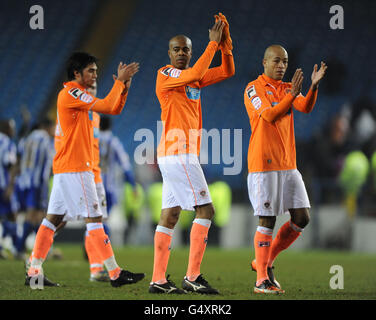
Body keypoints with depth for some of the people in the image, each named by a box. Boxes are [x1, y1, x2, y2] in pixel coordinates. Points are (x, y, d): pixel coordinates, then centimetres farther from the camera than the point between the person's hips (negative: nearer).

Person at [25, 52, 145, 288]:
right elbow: (107, 106, -19)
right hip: (74, 168, -10)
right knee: (94, 218, -9)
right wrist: (120, 81, -9)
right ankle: (115, 273, -8)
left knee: (53, 218, 8)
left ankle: (34, 271, 7)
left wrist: (124, 84, 7)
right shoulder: (71, 93, -12)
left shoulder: (78, 95, 19)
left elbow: (115, 109, 21)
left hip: (65, 168, 10)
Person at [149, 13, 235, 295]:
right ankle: (193, 277, -13)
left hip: (183, 154, 9)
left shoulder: (193, 77, 17)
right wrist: (213, 42, -20)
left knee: (170, 214, 6)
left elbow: (227, 71, 14)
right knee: (205, 210, -12)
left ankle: (158, 279, 6)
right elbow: (196, 74, -25)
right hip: (178, 153, -9)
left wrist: (225, 42, 1)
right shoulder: (165, 75, -7)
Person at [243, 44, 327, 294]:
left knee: (302, 217, 2)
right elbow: (269, 116, -18)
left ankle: (266, 261, 17)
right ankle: (262, 279, 0)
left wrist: (314, 86, -23)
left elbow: (306, 107, -5)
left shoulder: (288, 89, 14)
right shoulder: (254, 89, -4)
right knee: (267, 221, -7)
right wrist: (291, 95, -30)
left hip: (288, 165, 7)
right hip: (263, 165, -7)